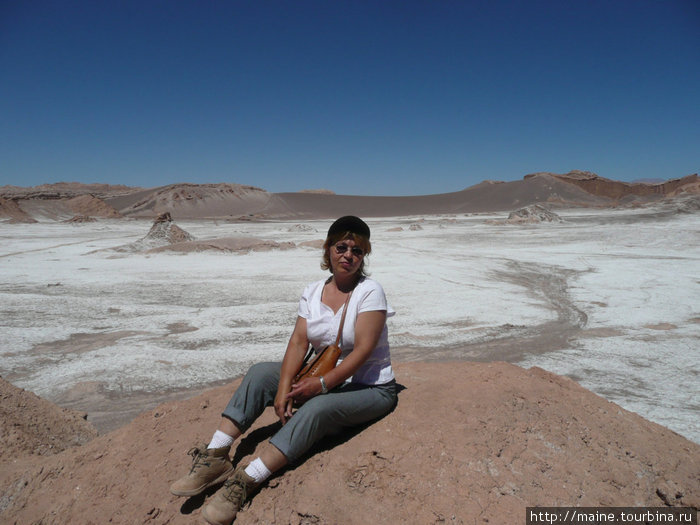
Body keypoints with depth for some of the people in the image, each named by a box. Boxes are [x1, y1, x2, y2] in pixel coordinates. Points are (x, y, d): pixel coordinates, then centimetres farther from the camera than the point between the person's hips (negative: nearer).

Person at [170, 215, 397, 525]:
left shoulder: (369, 291, -13)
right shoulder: (312, 292, 2)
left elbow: (363, 349, -20)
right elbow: (298, 342, -7)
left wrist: (322, 384, -27)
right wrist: (284, 389, -21)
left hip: (371, 388, -5)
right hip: (323, 378, 5)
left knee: (316, 409, -34)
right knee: (259, 373, -13)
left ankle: (245, 482, -35)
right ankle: (215, 457, -19)